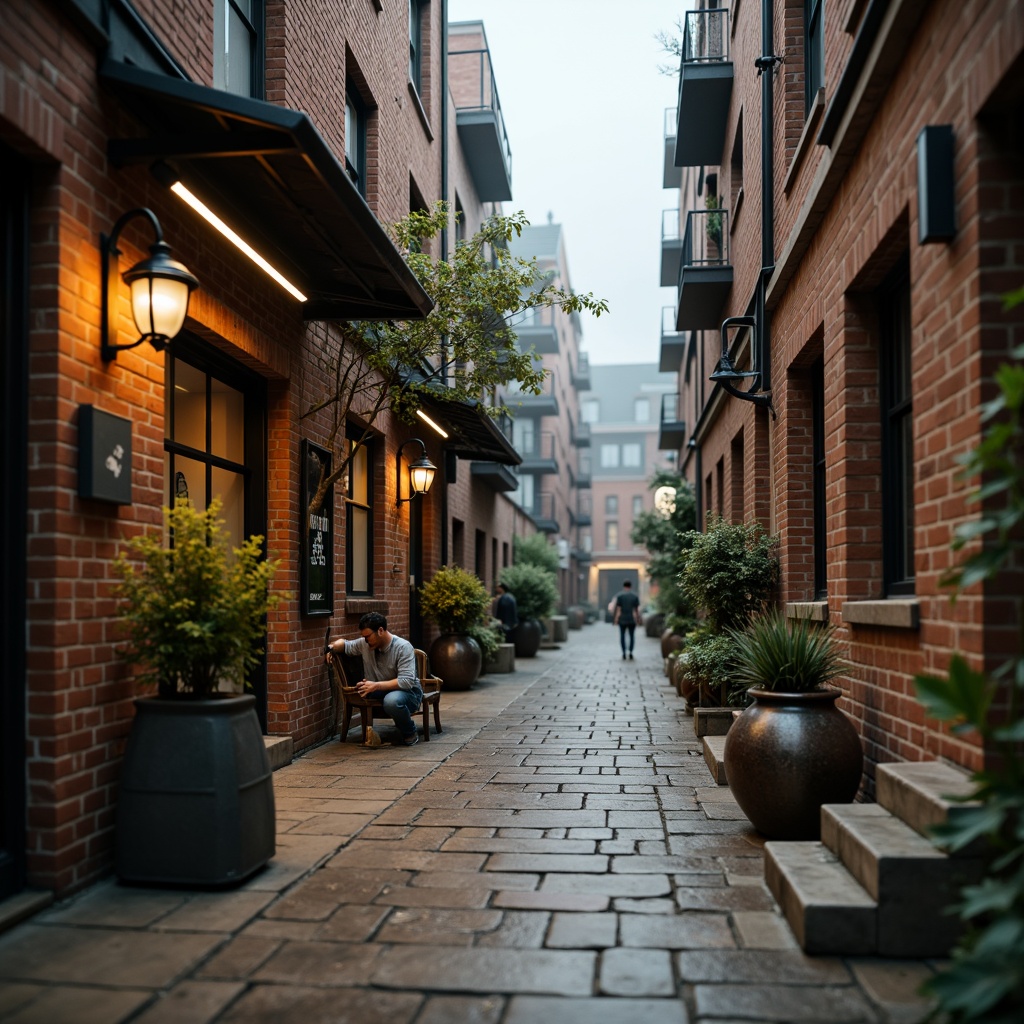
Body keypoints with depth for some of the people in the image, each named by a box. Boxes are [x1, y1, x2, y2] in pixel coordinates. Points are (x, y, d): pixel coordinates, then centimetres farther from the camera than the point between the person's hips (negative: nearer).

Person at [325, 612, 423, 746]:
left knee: (392, 700, -40)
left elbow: (406, 681, -28)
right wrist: (332, 647, -7)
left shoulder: (403, 647, -20)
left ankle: (410, 733, -9)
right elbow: (345, 644, 16)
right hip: (381, 694, 7)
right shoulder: (364, 644, -3)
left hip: (408, 693, -7)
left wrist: (376, 686, -33)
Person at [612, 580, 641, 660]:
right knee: (632, 636, 10)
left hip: (622, 620, -1)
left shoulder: (619, 595, -4)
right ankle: (630, 652, 2)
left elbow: (618, 609, -7)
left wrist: (616, 619, -1)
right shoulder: (635, 596, 1)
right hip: (632, 620, 1)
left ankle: (624, 653, 0)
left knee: (622, 635, 8)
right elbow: (637, 610, 0)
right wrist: (638, 620, 8)